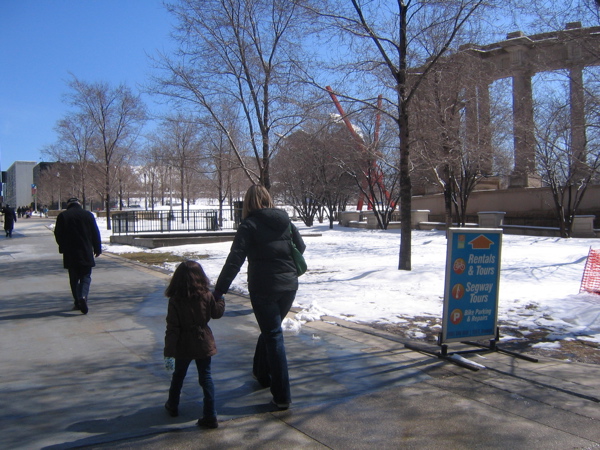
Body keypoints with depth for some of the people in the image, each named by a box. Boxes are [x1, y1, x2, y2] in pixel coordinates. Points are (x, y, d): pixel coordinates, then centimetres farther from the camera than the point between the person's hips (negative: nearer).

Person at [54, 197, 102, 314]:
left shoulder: (62, 216, -1)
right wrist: (97, 248, 12)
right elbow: (96, 233, 3)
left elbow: (58, 234, 3)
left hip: (70, 253, 0)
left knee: (74, 279, 10)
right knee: (86, 277, 5)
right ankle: (83, 296, -19)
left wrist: (63, 248, 18)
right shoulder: (88, 214, 1)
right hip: (86, 253, 0)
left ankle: (77, 302, 11)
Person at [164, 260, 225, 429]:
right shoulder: (207, 296, -10)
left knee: (178, 376, 21)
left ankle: (173, 406, 41)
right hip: (204, 344, 1)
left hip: (183, 347, -1)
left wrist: (168, 352, -11)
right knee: (206, 378, 7)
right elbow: (217, 313, 7)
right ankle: (210, 416, 5)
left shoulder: (175, 301, -15)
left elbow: (172, 329, -15)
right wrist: (220, 298, 25)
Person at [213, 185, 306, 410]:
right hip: (289, 287, 6)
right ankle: (261, 373, 43)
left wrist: (218, 292, -17)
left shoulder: (249, 225, -9)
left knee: (273, 337, 0)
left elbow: (234, 261, -16)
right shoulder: (285, 221, 7)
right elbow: (301, 248, 14)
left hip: (263, 288, -5)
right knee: (270, 331, 24)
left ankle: (282, 396, 2)